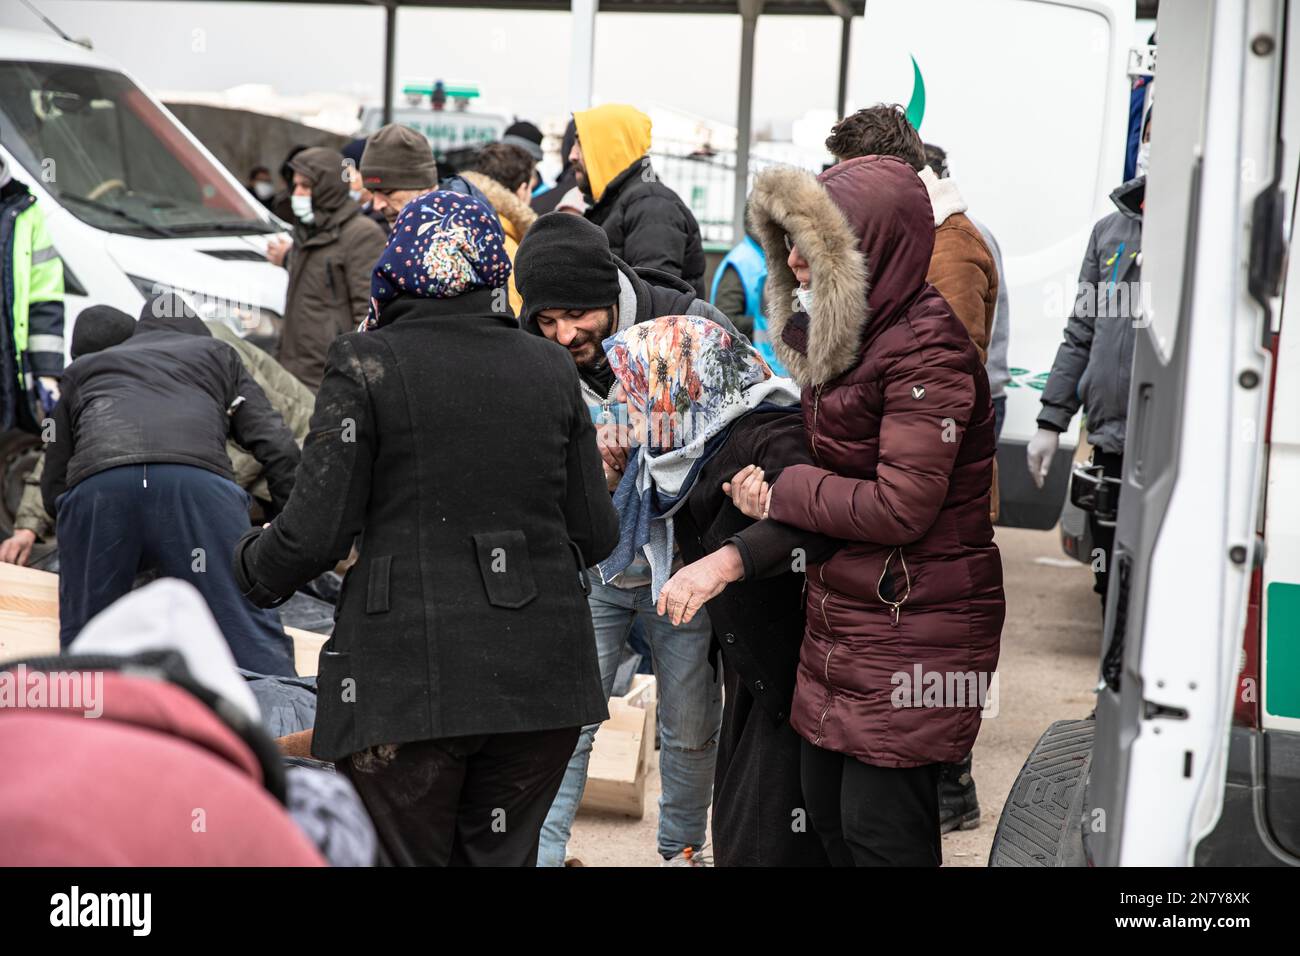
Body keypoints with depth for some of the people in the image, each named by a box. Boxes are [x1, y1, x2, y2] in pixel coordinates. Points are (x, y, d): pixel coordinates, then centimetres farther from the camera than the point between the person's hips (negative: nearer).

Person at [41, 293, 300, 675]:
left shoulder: (83, 369, 40)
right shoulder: (217, 354, 36)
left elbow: (53, 488, 37)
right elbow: (279, 449, 23)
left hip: (94, 484, 2)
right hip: (197, 482, -1)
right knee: (255, 639, -1)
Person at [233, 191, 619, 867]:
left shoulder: (366, 366, -6)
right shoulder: (550, 369, 5)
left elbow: (316, 532, -9)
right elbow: (595, 533, 7)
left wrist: (253, 566, 13)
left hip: (406, 681, -3)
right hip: (539, 678, 4)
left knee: (408, 853, 9)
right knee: (501, 857, 15)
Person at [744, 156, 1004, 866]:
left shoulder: (926, 349, -20)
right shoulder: (847, 334, 10)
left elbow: (901, 506, -24)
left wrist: (784, 493, -11)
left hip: (912, 631, -9)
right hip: (843, 616, 9)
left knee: (880, 830, -2)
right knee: (826, 807, 15)